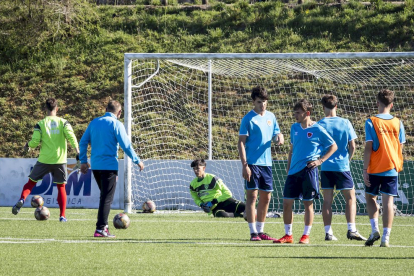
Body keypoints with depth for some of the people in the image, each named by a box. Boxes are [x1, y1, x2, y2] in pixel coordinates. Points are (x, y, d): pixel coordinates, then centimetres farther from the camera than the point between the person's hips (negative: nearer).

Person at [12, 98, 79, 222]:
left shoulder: (40, 124, -2)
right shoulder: (63, 122, 2)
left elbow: (34, 142, -6)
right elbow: (71, 137, -11)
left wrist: (27, 145, 15)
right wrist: (77, 151, -12)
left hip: (44, 160, -1)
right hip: (60, 160, 1)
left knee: (31, 182, 12)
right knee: (61, 187, 12)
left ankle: (22, 199, -15)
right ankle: (62, 216, 7)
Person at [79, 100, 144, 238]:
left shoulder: (94, 122, 11)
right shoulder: (116, 124, -8)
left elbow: (83, 142, 12)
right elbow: (126, 145, -10)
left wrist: (83, 161, 20)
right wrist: (137, 161, 0)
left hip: (95, 165, 6)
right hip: (109, 165, -6)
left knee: (105, 195, 20)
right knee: (107, 198, -5)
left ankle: (103, 225, 21)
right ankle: (100, 229, -12)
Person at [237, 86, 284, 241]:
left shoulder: (271, 117, 12)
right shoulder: (248, 119, -5)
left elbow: (276, 135, 21)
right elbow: (241, 142, -8)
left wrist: (279, 138, -6)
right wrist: (244, 165, -16)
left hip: (266, 163, 6)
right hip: (252, 163, -6)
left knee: (266, 197, 8)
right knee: (252, 196, -7)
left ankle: (260, 231, 18)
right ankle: (253, 233, -7)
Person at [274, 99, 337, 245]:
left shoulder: (317, 129, -6)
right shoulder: (294, 128, 10)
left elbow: (333, 146, 0)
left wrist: (320, 160, -8)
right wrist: (288, 167, 15)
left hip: (308, 171, -6)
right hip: (294, 171, 6)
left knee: (308, 203, 1)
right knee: (287, 202, 2)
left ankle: (306, 235, 9)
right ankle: (288, 235, 12)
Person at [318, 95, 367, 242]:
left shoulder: (319, 125, -3)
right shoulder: (345, 123, -2)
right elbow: (352, 146, -1)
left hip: (326, 167, 1)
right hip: (342, 166, -1)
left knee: (327, 200, 5)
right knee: (350, 198, 6)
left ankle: (328, 232, 2)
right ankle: (351, 229, -7)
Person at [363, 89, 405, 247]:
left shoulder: (371, 122, -8)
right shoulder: (398, 123, 2)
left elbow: (368, 148, -11)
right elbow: (400, 148, 5)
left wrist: (365, 170, -8)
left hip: (374, 169, -2)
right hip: (392, 169, 2)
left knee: (370, 197, 16)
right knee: (388, 201, 2)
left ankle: (375, 230, 1)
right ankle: (386, 238, -3)